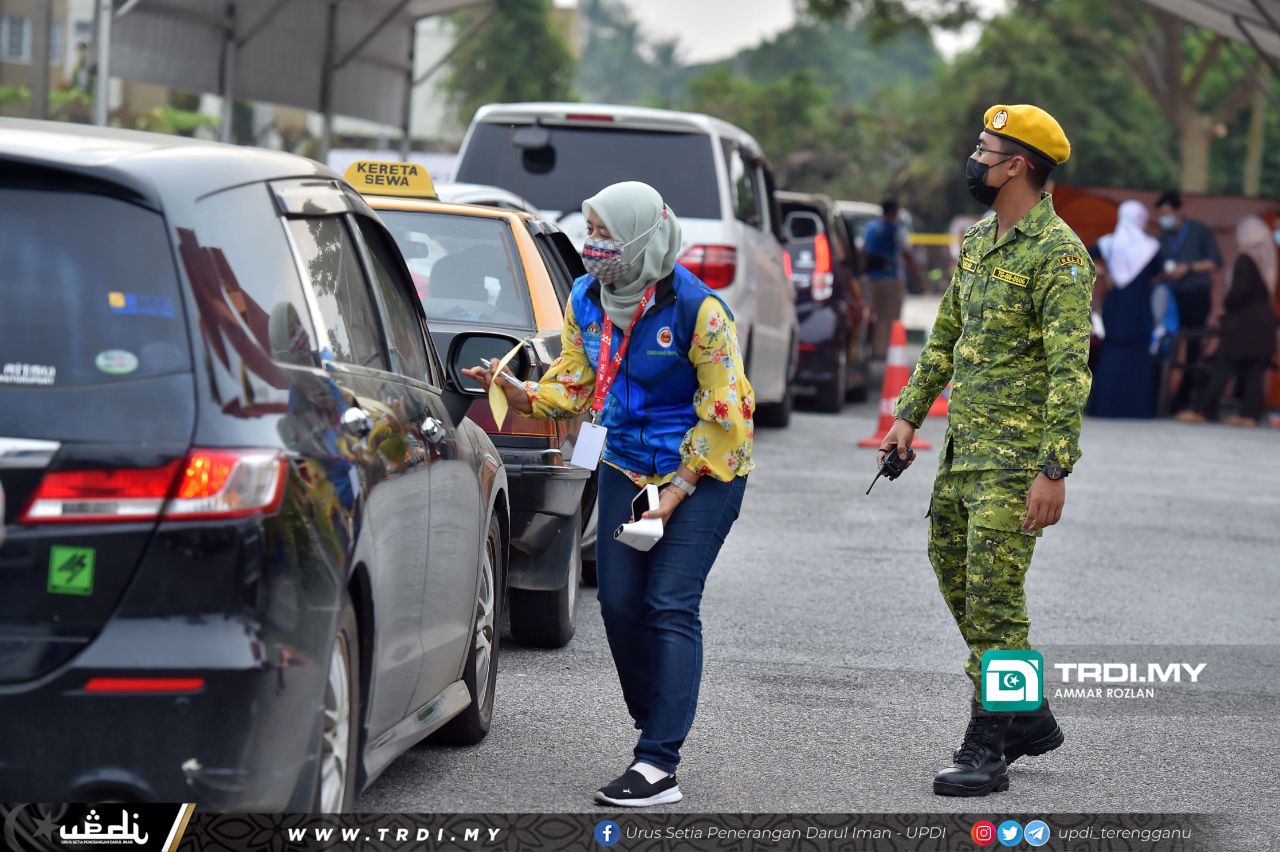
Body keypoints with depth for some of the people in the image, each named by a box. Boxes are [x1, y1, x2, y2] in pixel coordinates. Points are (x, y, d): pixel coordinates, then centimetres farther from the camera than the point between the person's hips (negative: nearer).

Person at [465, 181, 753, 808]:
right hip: (626, 467, 6)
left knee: (670, 605, -13)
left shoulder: (696, 308, -19)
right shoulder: (585, 301, 1)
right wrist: (515, 392, -16)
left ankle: (658, 766, -15)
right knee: (619, 601, 0)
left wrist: (677, 492, -16)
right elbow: (573, 385, 5)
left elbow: (726, 410, -15)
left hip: (702, 472, -6)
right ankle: (656, 730, 18)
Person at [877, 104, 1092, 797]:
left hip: (1017, 454, -9)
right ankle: (1029, 718, 25)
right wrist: (909, 414, 17)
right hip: (962, 445, 9)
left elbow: (1070, 368, -20)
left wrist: (1054, 469, -25)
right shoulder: (977, 241, 13)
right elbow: (946, 335, 23)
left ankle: (987, 749, -1)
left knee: (993, 593, -8)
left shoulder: (1058, 254, -15)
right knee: (953, 571, 13)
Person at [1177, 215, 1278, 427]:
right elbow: (1270, 292, 14)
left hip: (1243, 321, -7)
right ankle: (1250, 413, 1)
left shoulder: (1245, 260, -12)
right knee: (1255, 371, 4)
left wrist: (1227, 306, -2)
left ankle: (1204, 411, -4)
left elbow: (1240, 290, -19)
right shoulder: (1268, 260, 10)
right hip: (1264, 320, 7)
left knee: (1222, 368, -5)